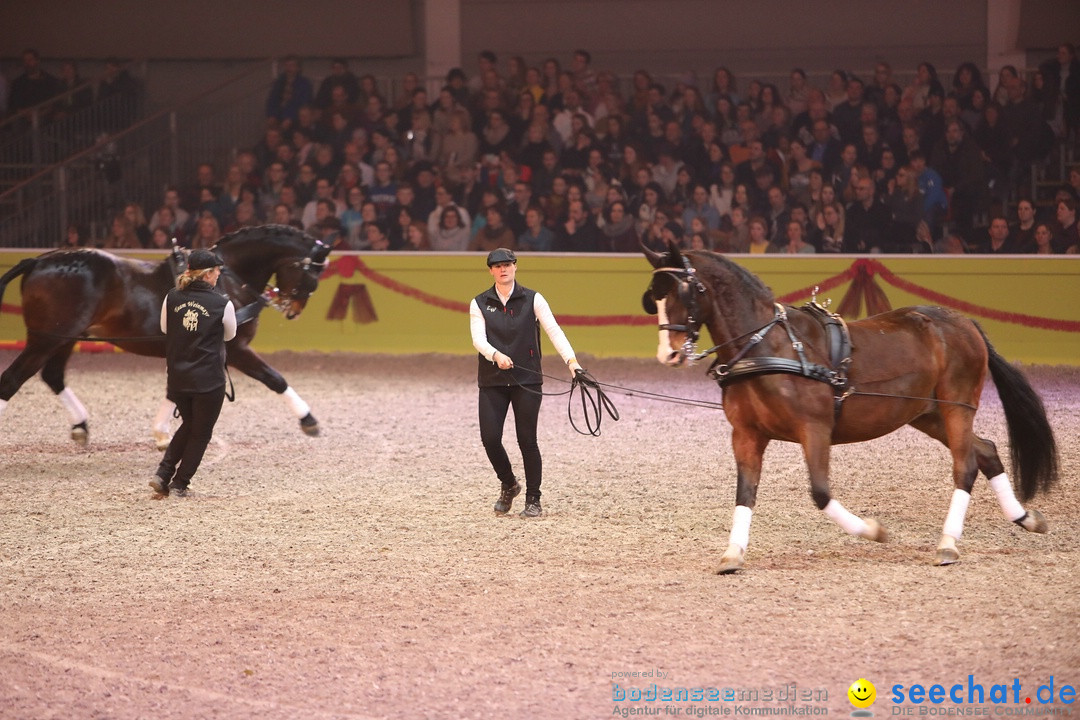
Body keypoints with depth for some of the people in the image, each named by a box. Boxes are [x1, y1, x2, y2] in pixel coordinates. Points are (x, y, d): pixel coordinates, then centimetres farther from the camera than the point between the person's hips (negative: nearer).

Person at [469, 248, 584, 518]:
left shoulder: (532, 300, 1)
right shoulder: (480, 303, 4)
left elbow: (553, 330, -9)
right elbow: (478, 338, -8)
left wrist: (570, 359, -24)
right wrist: (496, 355, -30)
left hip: (527, 381, -1)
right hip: (492, 381, 1)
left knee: (527, 440, -2)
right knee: (490, 439, -6)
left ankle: (533, 500, 10)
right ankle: (509, 485, 22)